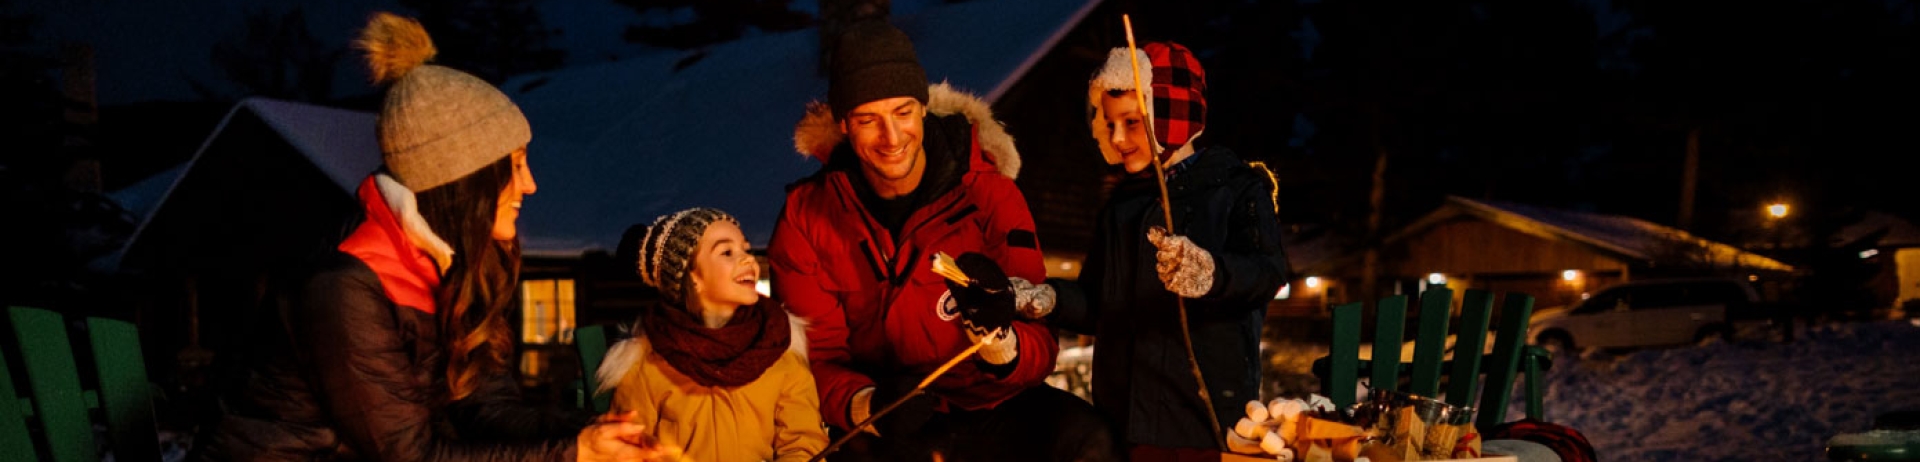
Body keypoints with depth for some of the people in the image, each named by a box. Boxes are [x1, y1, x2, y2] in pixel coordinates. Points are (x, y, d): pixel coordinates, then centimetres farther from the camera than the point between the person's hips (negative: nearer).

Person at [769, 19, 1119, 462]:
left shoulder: (991, 194, -7)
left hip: (992, 409, -1)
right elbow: (818, 358, -3)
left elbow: (1041, 350, -10)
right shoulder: (806, 217, -4)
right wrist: (866, 406, -25)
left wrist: (999, 339, -34)